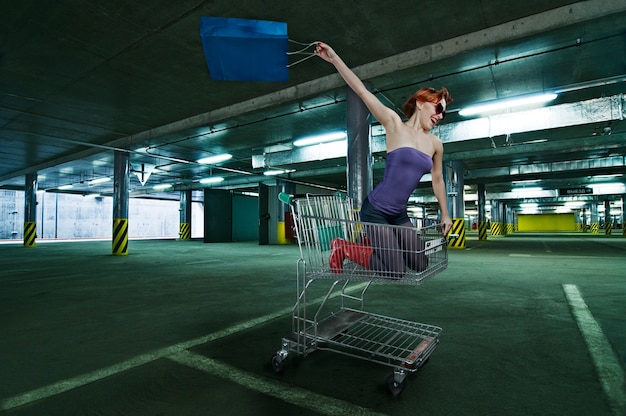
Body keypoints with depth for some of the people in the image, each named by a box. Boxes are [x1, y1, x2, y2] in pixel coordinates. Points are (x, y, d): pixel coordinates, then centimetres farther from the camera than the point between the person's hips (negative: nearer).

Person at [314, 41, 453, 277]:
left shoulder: (435, 144, 8)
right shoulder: (395, 124, -6)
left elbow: (437, 180, 20)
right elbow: (362, 91, -11)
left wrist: (445, 214, 25)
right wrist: (334, 58, -15)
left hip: (398, 214, 7)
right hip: (375, 210, -6)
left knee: (421, 265, 9)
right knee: (395, 272, -8)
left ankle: (378, 243, 25)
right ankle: (343, 248, 9)